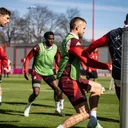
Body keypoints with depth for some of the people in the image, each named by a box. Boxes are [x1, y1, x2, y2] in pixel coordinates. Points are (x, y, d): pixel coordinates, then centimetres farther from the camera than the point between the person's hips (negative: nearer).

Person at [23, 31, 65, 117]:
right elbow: (28, 58, -11)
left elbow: (57, 59, 12)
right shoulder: (38, 47, -17)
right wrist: (26, 71, -16)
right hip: (37, 71, -4)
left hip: (49, 72, 4)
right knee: (36, 93, -15)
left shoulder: (55, 48, -4)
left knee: (57, 89, -4)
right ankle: (28, 107, 12)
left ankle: (58, 109, 17)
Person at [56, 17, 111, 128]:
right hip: (69, 81, -11)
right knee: (84, 114, -8)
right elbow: (87, 61, -25)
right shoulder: (73, 41, -18)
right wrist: (107, 66, -23)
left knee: (97, 87, 23)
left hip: (72, 79, 11)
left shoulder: (68, 39, 15)